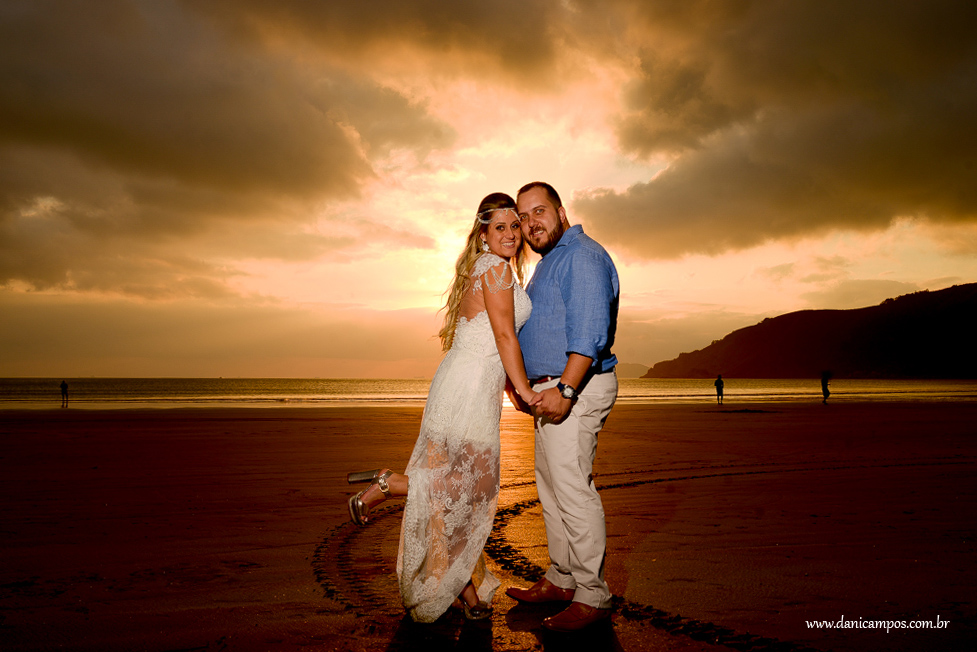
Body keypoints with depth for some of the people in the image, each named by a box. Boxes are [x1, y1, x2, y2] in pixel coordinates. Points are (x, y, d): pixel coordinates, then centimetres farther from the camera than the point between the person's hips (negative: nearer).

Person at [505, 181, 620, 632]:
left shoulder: (582, 256, -12)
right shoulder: (550, 261, 21)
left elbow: (589, 331, -23)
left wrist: (565, 389, -28)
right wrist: (526, 385, 26)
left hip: (576, 388, -11)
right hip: (551, 390, 11)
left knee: (573, 489, -7)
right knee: (551, 485, 15)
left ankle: (592, 597, 4)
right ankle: (561, 580, 28)